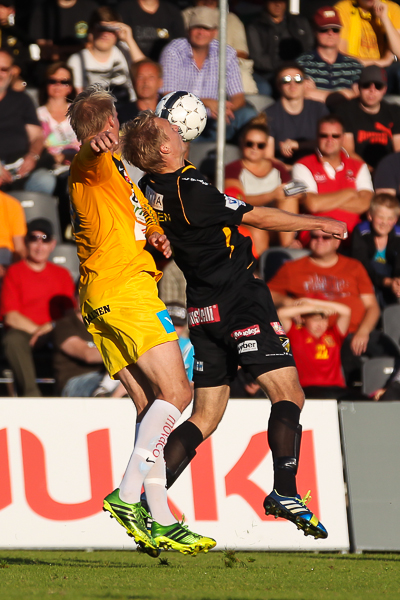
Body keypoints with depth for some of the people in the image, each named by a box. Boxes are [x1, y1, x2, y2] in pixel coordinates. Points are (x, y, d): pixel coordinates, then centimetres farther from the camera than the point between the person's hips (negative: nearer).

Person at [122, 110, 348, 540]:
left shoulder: (149, 190, 4)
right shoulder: (189, 191, -19)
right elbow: (256, 217, -12)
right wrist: (319, 223, -2)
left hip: (203, 313, 8)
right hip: (240, 301, -8)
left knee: (205, 416, 12)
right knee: (288, 395, -7)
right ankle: (284, 491, -19)